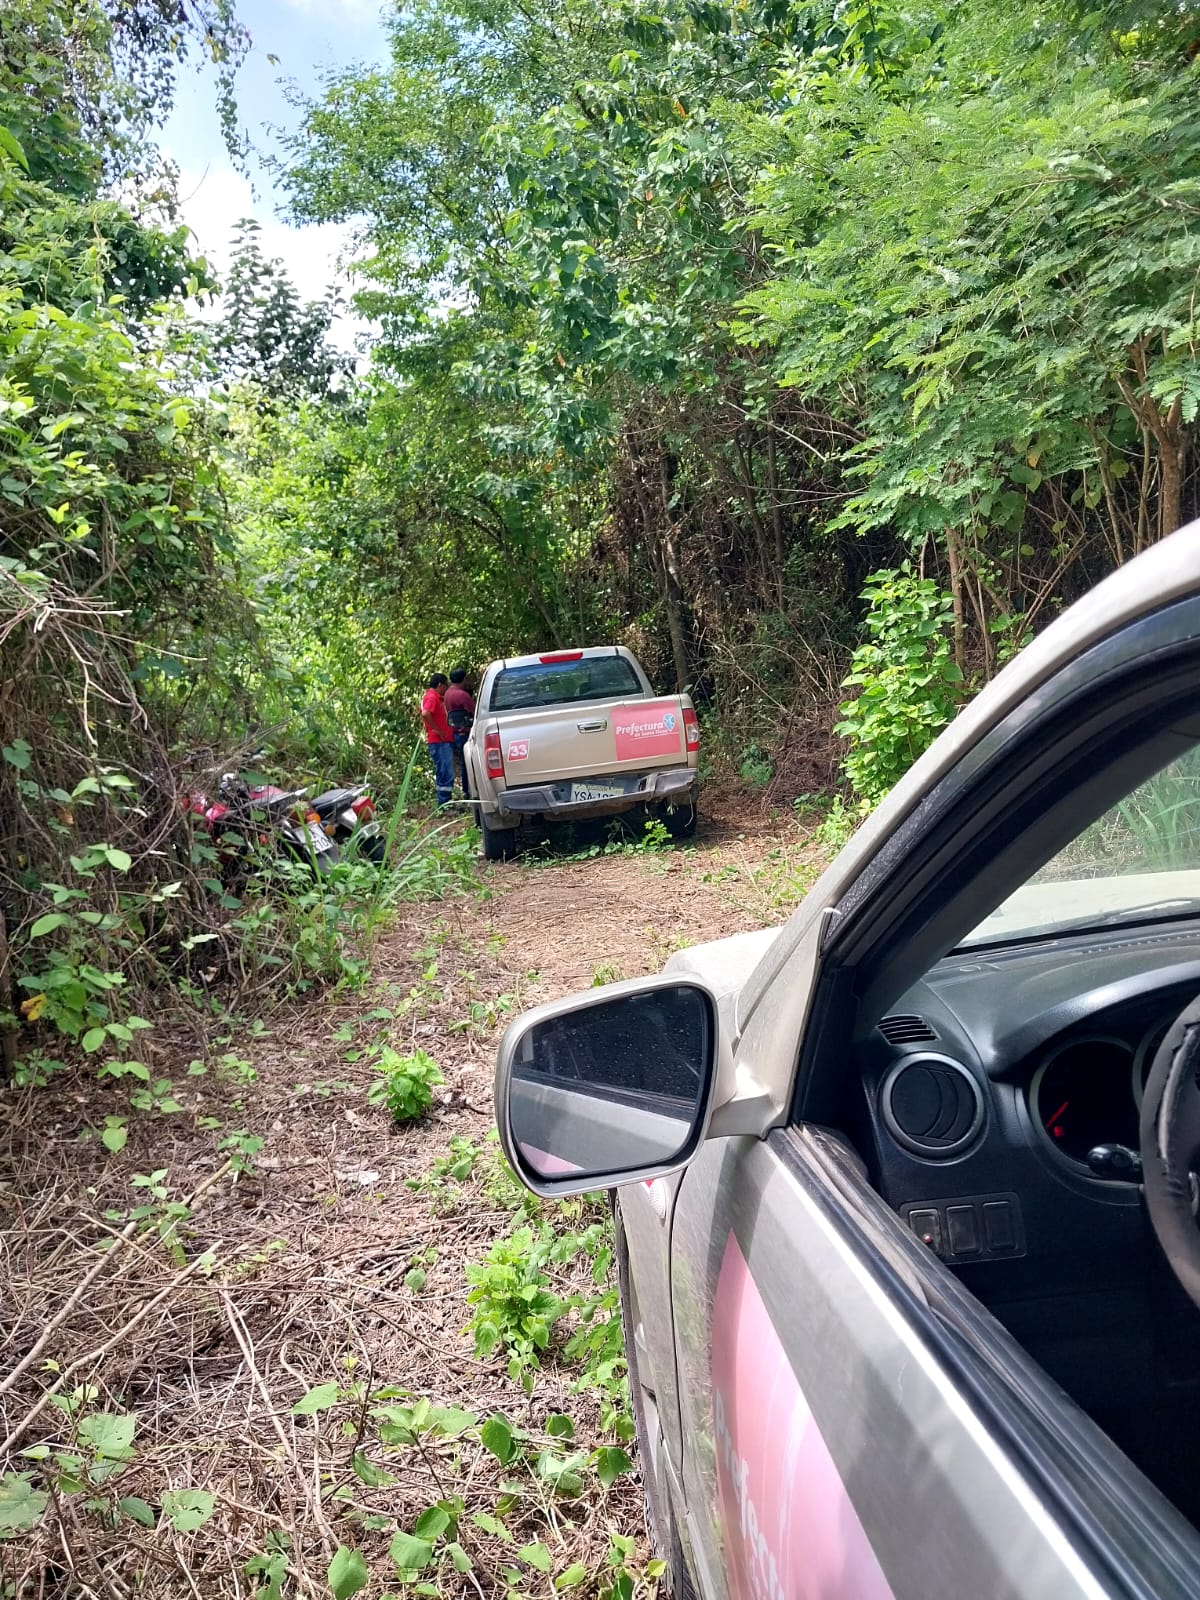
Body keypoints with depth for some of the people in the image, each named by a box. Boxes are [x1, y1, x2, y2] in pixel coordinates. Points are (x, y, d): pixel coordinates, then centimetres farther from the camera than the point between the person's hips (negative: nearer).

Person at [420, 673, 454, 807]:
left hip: (445, 741, 11)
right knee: (446, 773, -11)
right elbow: (425, 714, -29)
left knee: (445, 774, 13)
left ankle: (446, 802, 18)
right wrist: (436, 730, -21)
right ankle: (444, 803, -10)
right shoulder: (432, 697, -12)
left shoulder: (438, 698, 20)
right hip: (439, 742, -11)